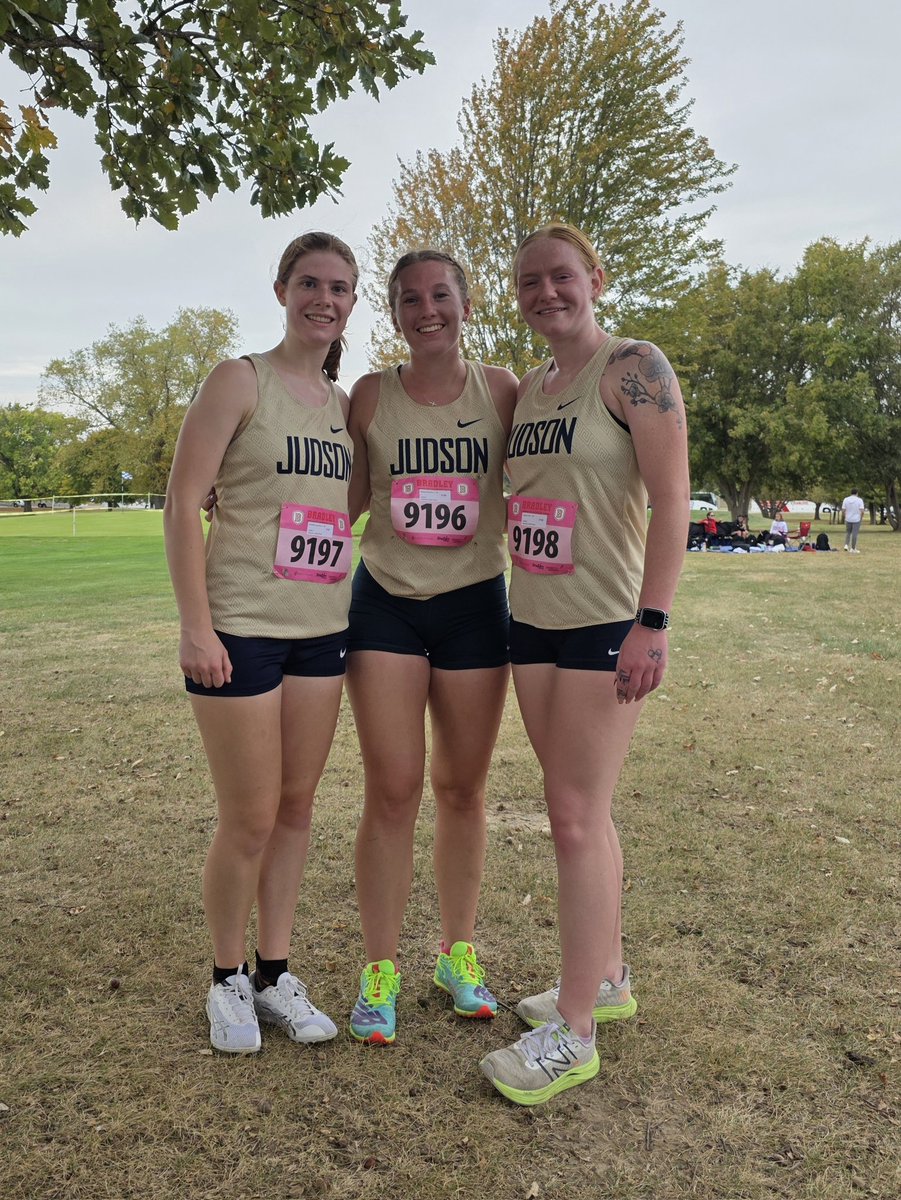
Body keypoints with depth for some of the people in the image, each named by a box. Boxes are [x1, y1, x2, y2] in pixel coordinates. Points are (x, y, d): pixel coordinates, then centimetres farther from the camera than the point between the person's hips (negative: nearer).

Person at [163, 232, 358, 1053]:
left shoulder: (344, 402, 12)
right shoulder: (241, 381, -5)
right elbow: (183, 503, -10)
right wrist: (196, 624, -17)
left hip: (322, 630, 6)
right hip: (241, 630, -6)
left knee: (297, 808, 13)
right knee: (248, 823, 2)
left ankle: (275, 973, 29)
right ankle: (228, 979, 26)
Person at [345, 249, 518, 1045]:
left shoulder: (502, 391, 2)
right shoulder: (369, 396, 2)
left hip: (475, 606, 1)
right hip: (386, 603, 0)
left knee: (462, 788, 9)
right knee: (392, 791, -2)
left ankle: (459, 951, 28)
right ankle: (379, 969, 15)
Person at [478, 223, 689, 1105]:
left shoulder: (634, 369, -7)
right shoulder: (527, 388, 15)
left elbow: (671, 500, -14)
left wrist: (653, 622, -21)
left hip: (607, 624, -7)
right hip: (531, 620, 8)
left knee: (575, 817, -5)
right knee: (579, 810, 15)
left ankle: (573, 1033, 9)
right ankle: (607, 979, 32)